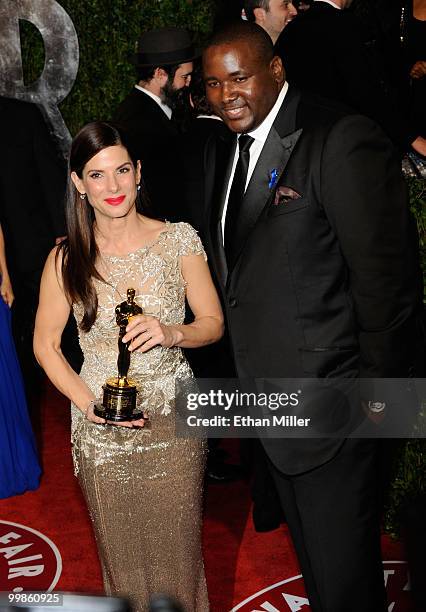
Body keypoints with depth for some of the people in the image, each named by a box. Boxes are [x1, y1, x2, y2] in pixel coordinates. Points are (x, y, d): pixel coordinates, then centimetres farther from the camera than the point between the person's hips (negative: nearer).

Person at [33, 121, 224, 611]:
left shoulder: (179, 239, -5)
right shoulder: (66, 259, -5)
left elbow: (213, 322, 1)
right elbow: (45, 344, 2)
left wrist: (172, 333, -21)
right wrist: (87, 403, -12)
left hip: (173, 421, 0)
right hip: (102, 430, 0)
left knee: (178, 545, 11)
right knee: (121, 551, 14)